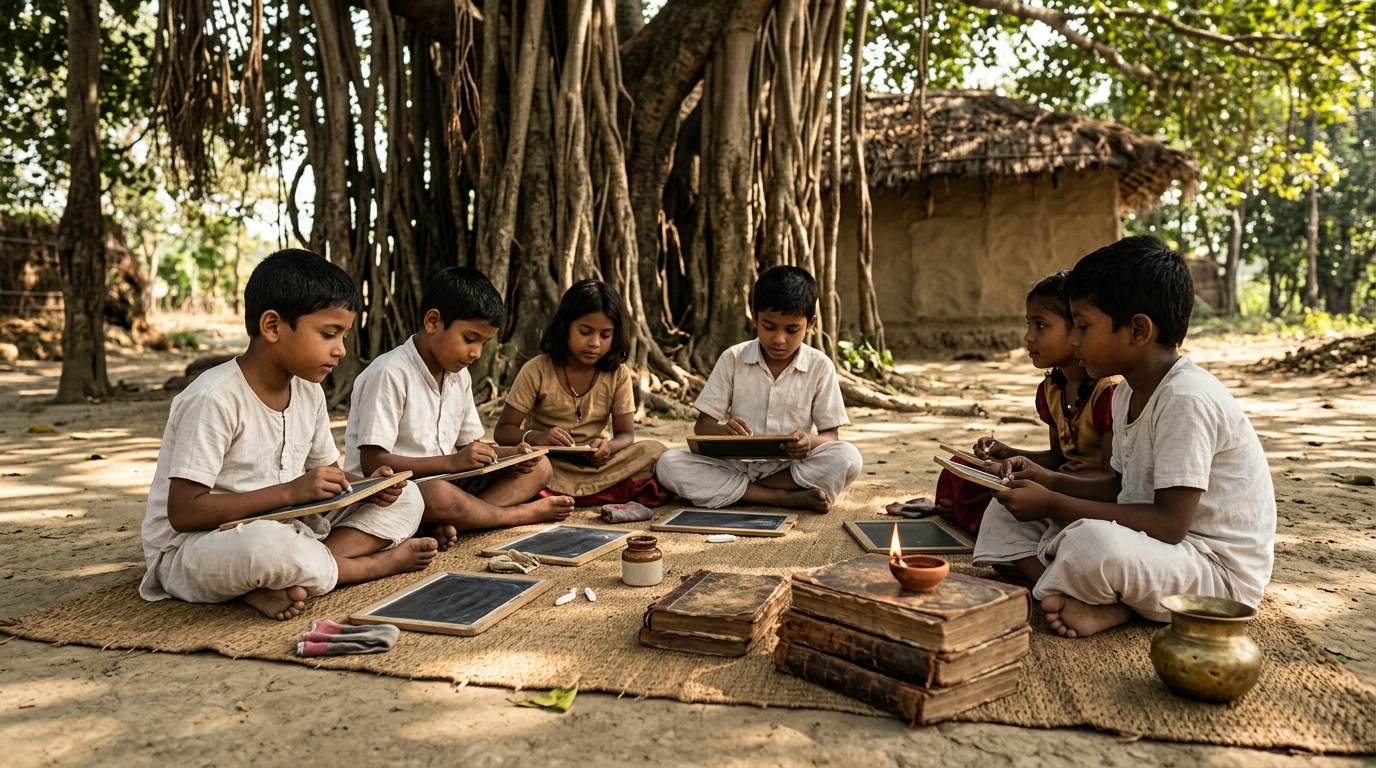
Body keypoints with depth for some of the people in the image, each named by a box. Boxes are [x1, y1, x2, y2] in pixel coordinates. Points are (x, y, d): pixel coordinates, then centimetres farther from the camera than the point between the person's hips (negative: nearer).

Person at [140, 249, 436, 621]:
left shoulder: (309, 391, 3)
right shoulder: (213, 398, -21)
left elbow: (326, 473, 12)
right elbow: (183, 512, -24)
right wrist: (291, 491, -29)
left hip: (285, 527, 8)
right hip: (192, 547, -8)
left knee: (405, 498, -1)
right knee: (265, 545, -43)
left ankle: (283, 581, -18)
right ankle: (379, 562, -15)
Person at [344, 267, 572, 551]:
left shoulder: (459, 376, 10)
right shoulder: (390, 374, -16)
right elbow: (372, 463, -20)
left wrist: (511, 454, -7)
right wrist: (452, 462, -25)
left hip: (445, 482, 8)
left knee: (537, 468, -3)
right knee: (436, 495, -41)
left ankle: (451, 523, -25)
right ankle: (522, 513, -12)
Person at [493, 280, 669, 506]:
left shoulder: (618, 374, 0)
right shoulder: (537, 371, -6)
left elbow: (626, 434, -1)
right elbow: (502, 431, -6)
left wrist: (608, 446, -26)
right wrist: (536, 437, -29)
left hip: (595, 463, 3)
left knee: (655, 451, -25)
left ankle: (556, 493, -27)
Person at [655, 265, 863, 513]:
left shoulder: (820, 367, -1)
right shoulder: (733, 359, -1)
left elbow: (831, 434, -1)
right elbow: (702, 425, -1)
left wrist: (810, 442, -27)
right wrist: (724, 430, -27)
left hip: (791, 467, -1)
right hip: (737, 463, 1)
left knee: (848, 458, -29)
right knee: (669, 465, -25)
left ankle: (735, 490, -20)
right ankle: (788, 498, -25)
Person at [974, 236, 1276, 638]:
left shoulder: (1188, 398, -23)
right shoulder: (1127, 393, 7)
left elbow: (1169, 523, -28)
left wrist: (1053, 504, -24)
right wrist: (1051, 482, 0)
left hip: (1220, 572, -10)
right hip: (1150, 551, 10)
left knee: (1093, 543, -41)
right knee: (1005, 513, 4)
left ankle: (1048, 590, -7)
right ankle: (1106, 604, -13)